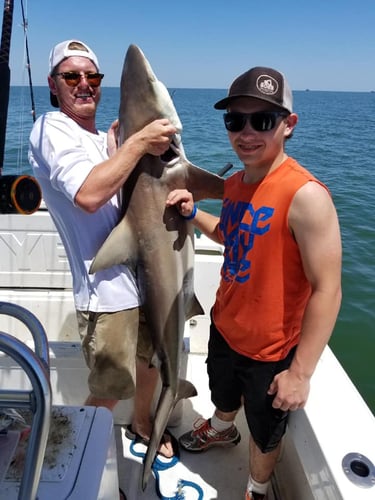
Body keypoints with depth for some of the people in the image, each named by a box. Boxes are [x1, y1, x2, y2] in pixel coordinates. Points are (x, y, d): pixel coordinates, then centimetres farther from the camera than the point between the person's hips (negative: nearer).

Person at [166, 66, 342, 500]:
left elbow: (327, 290, -25)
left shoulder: (305, 195, -28)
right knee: (223, 394, 34)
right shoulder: (234, 183, -3)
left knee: (264, 431, 21)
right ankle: (220, 431, 68)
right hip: (223, 328, 7)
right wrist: (193, 214, -1)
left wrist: (300, 372, -20)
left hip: (270, 350, -6)